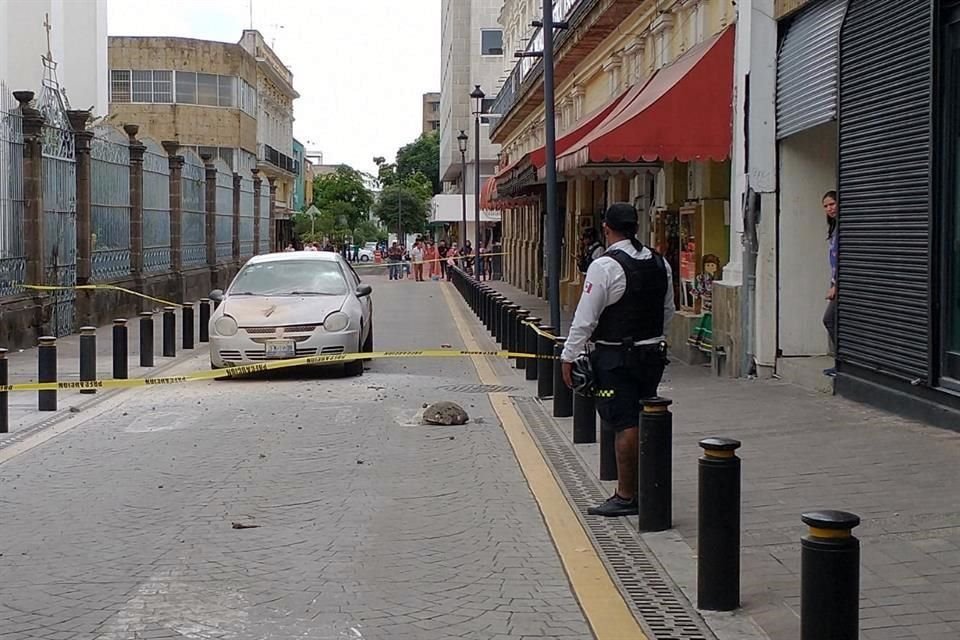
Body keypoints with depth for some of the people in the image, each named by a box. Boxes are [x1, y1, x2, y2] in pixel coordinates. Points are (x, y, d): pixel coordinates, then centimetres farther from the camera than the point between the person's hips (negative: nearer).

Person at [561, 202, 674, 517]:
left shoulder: (604, 266, -15)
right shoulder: (660, 263, 7)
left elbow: (585, 319, -15)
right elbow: (668, 311, 17)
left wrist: (569, 357, -7)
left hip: (616, 357, -7)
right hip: (653, 353, 7)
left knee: (625, 426, -4)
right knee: (643, 423, 13)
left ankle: (625, 497, 1)